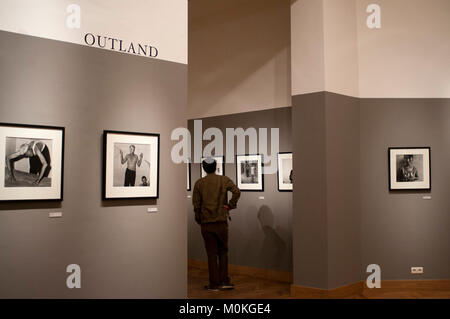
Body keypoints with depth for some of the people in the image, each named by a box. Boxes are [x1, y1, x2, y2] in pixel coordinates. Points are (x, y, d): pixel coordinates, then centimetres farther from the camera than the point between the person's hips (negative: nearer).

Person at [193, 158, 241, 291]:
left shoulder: (199, 183, 2)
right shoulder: (224, 180, 1)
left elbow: (196, 204, -1)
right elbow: (237, 192, -15)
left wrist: (199, 220, 10)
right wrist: (230, 205, -5)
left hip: (206, 223, 0)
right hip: (221, 221, 0)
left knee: (211, 253, 6)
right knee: (223, 251, 13)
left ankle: (214, 283, 9)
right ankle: (224, 281, 9)